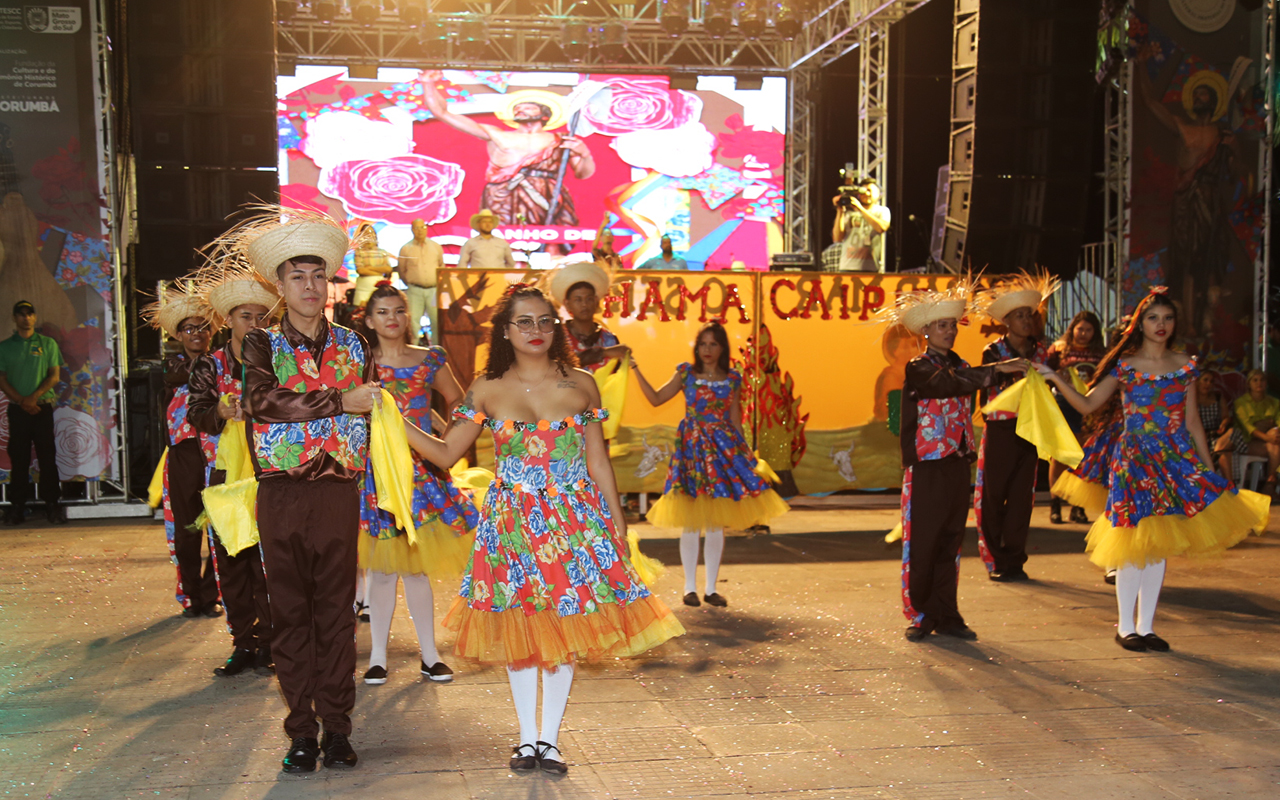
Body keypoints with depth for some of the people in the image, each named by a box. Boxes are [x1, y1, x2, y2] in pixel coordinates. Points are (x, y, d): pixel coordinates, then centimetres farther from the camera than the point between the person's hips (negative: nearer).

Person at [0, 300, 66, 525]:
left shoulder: (48, 344, 8)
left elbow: (55, 376, 2)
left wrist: (34, 397, -11)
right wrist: (22, 401, -10)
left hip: (43, 407, -1)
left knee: (47, 456, -2)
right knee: (18, 457, 2)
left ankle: (52, 504, 0)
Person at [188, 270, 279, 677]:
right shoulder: (209, 365, 8)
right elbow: (196, 412, -5)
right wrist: (224, 413, -26)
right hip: (225, 475, 2)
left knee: (266, 563, -5)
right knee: (230, 562, 5)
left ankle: (267, 644, 4)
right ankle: (243, 643, 14)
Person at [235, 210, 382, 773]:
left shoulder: (352, 345, 11)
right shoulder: (262, 345, 4)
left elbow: (371, 412, 15)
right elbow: (262, 399, -15)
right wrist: (340, 401, -16)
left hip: (338, 493, 1)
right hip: (281, 494, -1)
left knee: (337, 613, 5)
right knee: (291, 614, 4)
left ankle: (337, 726, 13)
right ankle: (301, 730, 13)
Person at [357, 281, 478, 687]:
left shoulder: (430, 360, 6)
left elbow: (459, 403, 16)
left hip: (421, 470, 1)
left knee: (416, 566, 4)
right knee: (382, 568, 2)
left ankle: (429, 655, 13)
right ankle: (377, 656, 12)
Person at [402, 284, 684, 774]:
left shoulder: (581, 386, 2)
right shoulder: (487, 391, 1)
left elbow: (599, 463, 6)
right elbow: (445, 453, 2)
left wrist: (617, 526, 5)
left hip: (575, 520, 0)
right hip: (513, 525, 0)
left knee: (566, 631, 3)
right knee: (517, 630, 6)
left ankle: (549, 739, 16)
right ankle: (527, 738, 21)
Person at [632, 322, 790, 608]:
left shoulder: (732, 380, 7)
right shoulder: (686, 373, 4)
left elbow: (735, 421, 11)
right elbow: (656, 399, 1)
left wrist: (746, 452, 7)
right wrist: (635, 369, -5)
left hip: (723, 448, 1)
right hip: (691, 448, -1)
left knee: (717, 525, 3)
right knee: (690, 523, 0)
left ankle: (711, 588, 13)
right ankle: (690, 587, 11)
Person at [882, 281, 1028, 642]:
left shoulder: (962, 367, 16)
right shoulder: (919, 369, -5)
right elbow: (948, 384, -26)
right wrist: (998, 369, -32)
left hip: (958, 464, 6)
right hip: (927, 466, -6)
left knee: (950, 543, 9)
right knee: (922, 542, -3)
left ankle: (947, 615, 15)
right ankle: (920, 615, 7)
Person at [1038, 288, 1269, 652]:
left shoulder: (1185, 366, 8)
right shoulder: (1125, 366, 0)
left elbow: (1193, 422, 10)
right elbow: (1087, 404, -1)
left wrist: (1209, 469, 9)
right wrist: (1056, 378, -14)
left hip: (1176, 458, 3)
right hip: (1135, 458, -3)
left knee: (1159, 546, 6)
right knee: (1134, 545, -3)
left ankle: (1146, 626, 15)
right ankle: (1125, 627, 8)